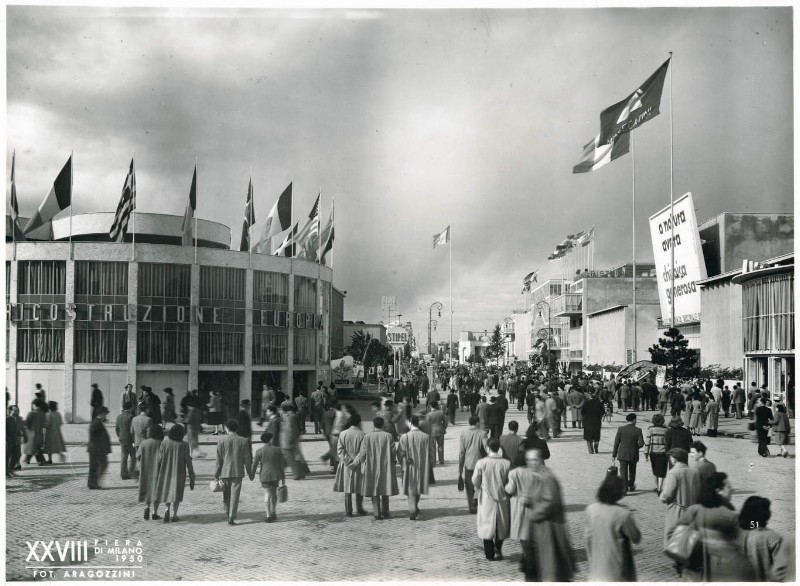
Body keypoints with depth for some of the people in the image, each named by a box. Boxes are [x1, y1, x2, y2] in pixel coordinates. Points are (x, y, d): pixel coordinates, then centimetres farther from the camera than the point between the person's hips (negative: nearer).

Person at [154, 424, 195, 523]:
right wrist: (192, 477, -3)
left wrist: (157, 474, 3)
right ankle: (174, 514, 11)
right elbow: (188, 462, -10)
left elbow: (159, 460, -7)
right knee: (177, 493, 14)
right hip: (179, 473, -1)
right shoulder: (184, 445, -11)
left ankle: (167, 508, -1)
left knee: (166, 491, 20)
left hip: (166, 472, 1)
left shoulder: (164, 443, -8)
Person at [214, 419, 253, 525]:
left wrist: (216, 474, 4)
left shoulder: (222, 441, -4)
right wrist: (249, 472, 11)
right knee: (235, 495, 0)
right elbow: (247, 459, 0)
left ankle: (228, 513, 29)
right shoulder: (243, 441, -3)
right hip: (238, 472, -1)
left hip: (225, 472, 1)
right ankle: (231, 517, -4)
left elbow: (219, 460, -2)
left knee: (226, 494, 18)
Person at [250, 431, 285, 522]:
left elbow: (254, 465, -4)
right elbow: (282, 464, 0)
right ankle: (273, 512, 22)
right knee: (274, 493, 19)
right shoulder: (277, 450, -3)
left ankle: (268, 516, 1)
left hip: (265, 475, -2)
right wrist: (283, 477, 7)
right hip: (276, 474, 2)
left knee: (267, 495, 3)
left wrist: (252, 475, 11)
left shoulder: (259, 451, -7)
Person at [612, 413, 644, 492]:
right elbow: (641, 443, -12)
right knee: (632, 471, 20)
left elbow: (616, 443, -4)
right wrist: (635, 447, 10)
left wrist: (614, 454, 3)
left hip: (623, 454, -1)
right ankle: (631, 486, 36)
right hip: (633, 455, 1)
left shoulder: (620, 429, -7)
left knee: (623, 472, 1)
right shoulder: (638, 430, -10)